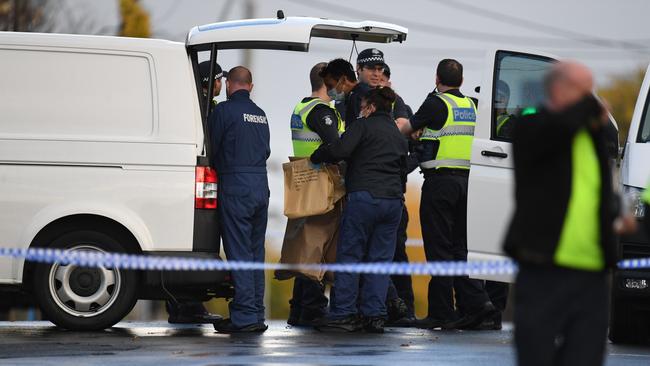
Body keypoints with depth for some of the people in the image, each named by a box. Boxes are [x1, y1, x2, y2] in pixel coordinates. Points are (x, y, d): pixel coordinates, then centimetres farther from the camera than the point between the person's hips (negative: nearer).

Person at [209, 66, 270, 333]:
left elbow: (211, 149, -2)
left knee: (239, 252, -6)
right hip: (261, 186, 7)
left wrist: (220, 169, 16)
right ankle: (256, 316, 13)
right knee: (256, 253, 11)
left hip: (235, 187, -7)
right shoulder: (260, 115, 16)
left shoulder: (224, 110, -6)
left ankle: (244, 316, -10)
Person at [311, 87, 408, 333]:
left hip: (364, 197, -6)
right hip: (393, 200, 6)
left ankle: (343, 313, -4)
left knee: (349, 254, -1)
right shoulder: (399, 136, 22)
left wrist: (316, 157, 3)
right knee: (380, 259, 7)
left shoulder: (364, 126, 0)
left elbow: (340, 150, -13)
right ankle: (374, 315, 2)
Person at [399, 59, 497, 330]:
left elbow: (407, 129, 3)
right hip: (466, 180, 6)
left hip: (440, 180, -6)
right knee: (459, 247, 11)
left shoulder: (437, 103, -7)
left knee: (439, 247, -2)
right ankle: (475, 302, -1)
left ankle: (441, 312, -1)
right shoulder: (471, 106, 13)